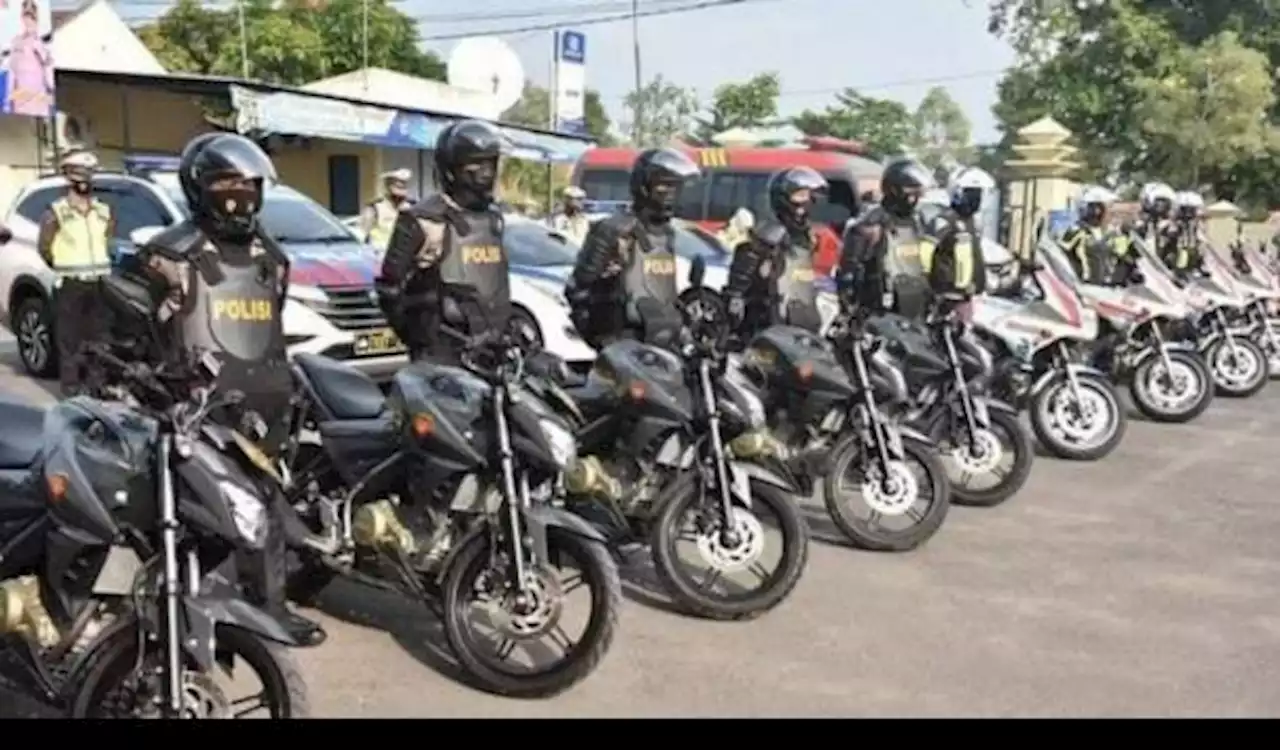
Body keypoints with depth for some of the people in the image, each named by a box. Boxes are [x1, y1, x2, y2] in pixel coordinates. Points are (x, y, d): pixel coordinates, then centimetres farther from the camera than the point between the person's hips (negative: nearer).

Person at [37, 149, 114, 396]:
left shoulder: (104, 212, 10)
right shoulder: (56, 213, -4)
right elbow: (43, 247, -1)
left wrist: (101, 266, 11)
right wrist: (62, 267, 5)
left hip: (99, 283, 4)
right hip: (70, 284, -4)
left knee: (98, 337, 7)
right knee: (70, 338, -2)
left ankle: (96, 381, 15)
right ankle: (71, 383, 2)